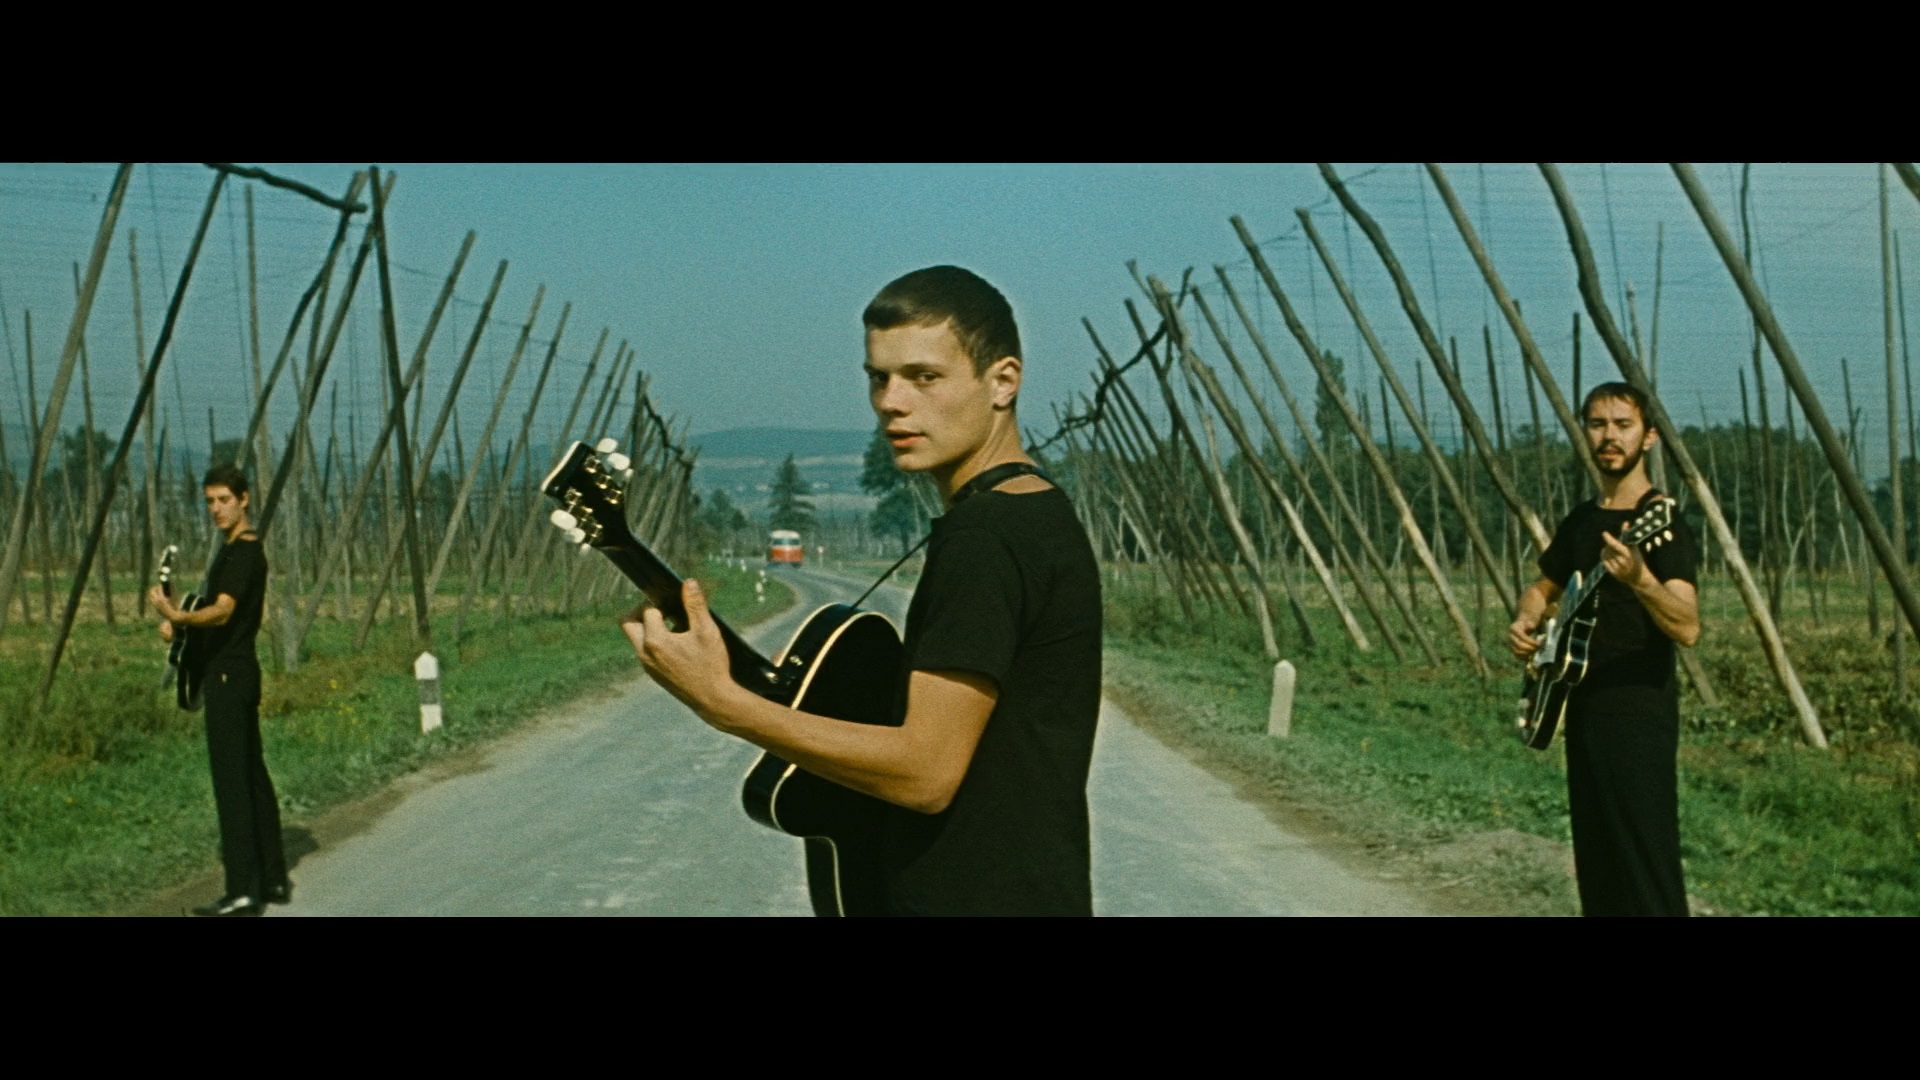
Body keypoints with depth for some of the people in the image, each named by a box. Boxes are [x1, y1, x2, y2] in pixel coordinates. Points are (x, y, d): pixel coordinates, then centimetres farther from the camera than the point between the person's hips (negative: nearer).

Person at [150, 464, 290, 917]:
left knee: (232, 780, -10)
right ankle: (273, 879, 19)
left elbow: (223, 611, -29)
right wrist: (180, 622, 9)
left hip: (229, 674, -11)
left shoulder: (244, 552, -15)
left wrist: (179, 616, -45)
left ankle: (243, 889, -10)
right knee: (252, 775, 13)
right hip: (234, 671, 11)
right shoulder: (237, 550, 17)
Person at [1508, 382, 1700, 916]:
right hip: (1582, 709, 8)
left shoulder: (1662, 521, -12)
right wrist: (1526, 624, 6)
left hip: (1639, 716, -8)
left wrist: (1639, 578, -43)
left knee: (1648, 867, -9)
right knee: (1595, 863, 14)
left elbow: (1687, 628, -25)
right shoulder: (1581, 521, 12)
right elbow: (1544, 587, 28)